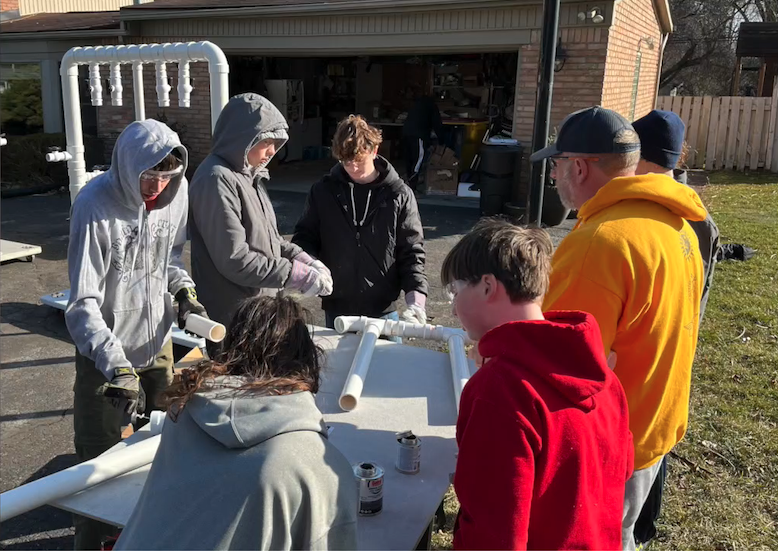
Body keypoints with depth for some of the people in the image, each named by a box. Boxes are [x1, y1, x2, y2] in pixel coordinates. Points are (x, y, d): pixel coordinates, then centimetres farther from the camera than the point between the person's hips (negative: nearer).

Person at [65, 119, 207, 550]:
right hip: (106, 353, -5)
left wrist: (184, 288, -6)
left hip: (158, 341, 6)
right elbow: (83, 303, -24)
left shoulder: (176, 191, -7)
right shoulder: (95, 206, -23)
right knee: (100, 459, 7)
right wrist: (117, 366, -34)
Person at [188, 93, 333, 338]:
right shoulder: (217, 180, -20)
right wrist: (299, 276, -21)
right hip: (233, 319, -9)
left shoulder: (248, 173, 9)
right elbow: (235, 261, -24)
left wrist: (302, 259, -2)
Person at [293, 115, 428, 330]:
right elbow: (305, 236, 8)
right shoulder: (324, 191, 0)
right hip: (336, 310, 2)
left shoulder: (398, 195, -4)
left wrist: (416, 300, -16)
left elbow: (411, 252, -3)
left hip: (383, 311, -1)